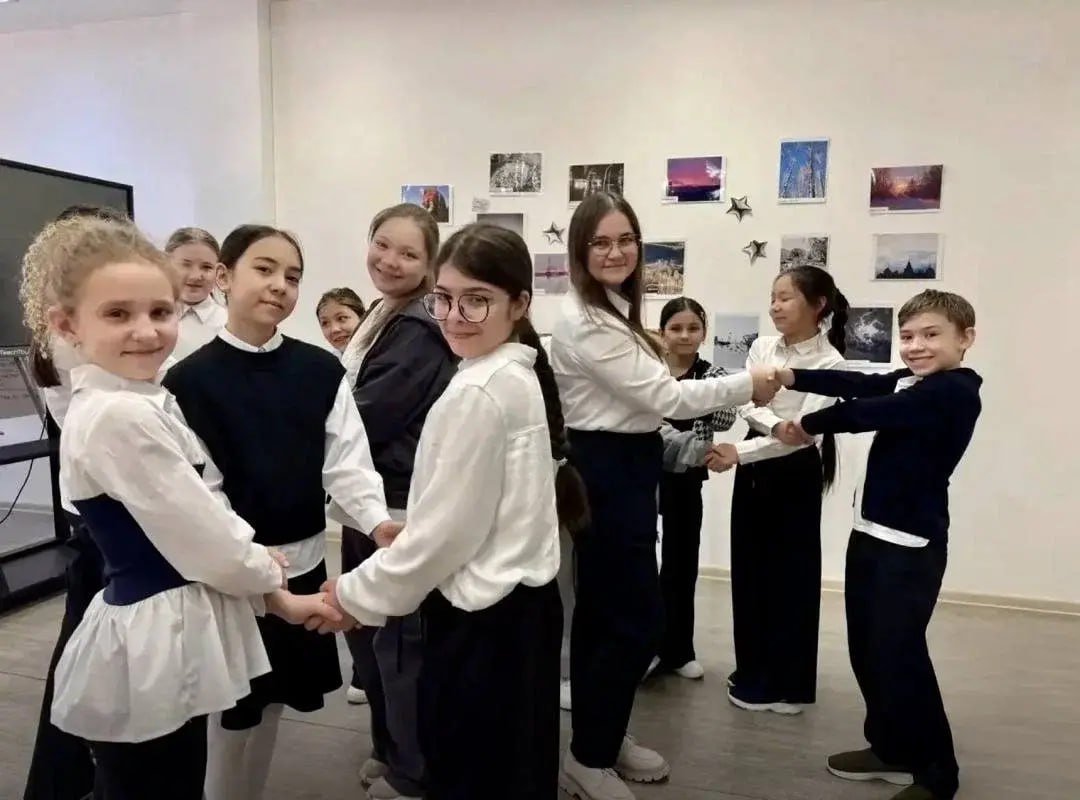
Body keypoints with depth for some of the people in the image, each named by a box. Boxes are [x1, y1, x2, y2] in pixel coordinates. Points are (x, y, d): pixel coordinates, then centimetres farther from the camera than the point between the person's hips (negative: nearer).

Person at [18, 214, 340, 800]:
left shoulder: (139, 403, 7)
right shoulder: (118, 416, -24)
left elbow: (199, 514, 9)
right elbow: (204, 543, -21)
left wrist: (275, 596, 4)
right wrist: (267, 574, -2)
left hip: (161, 635, 9)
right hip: (151, 645, -9)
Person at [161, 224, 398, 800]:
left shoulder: (321, 371, -1)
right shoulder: (190, 380, -9)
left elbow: (346, 461, -4)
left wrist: (378, 521, -20)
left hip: (304, 561, 4)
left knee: (271, 702, 20)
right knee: (232, 713, 11)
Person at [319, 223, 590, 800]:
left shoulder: (477, 393, -21)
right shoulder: (519, 375, 8)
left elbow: (444, 529, -19)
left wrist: (354, 593, -5)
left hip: (481, 618, -9)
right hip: (520, 603, 9)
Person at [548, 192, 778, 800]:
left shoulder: (616, 310, 14)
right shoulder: (585, 322, -19)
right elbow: (662, 396, -19)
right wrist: (747, 385, -10)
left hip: (623, 466, 10)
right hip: (603, 471, -10)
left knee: (604, 611, 17)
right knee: (637, 616, -3)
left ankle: (601, 738, 32)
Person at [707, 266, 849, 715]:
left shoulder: (829, 362, -12)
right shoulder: (761, 347, 4)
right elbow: (744, 403, -6)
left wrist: (738, 453, -28)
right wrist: (777, 425, -27)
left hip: (796, 471, -5)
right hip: (756, 463, 5)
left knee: (790, 572, 5)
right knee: (749, 566, 12)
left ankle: (785, 683, 21)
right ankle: (754, 671, 29)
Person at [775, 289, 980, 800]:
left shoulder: (956, 392, -15)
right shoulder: (907, 382, 13)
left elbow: (868, 412, -21)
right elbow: (858, 386, 0)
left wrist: (809, 425, -9)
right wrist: (795, 378, -11)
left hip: (913, 545, -9)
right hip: (871, 533, 9)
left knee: (898, 652, -2)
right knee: (866, 648, 14)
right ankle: (893, 749, 32)